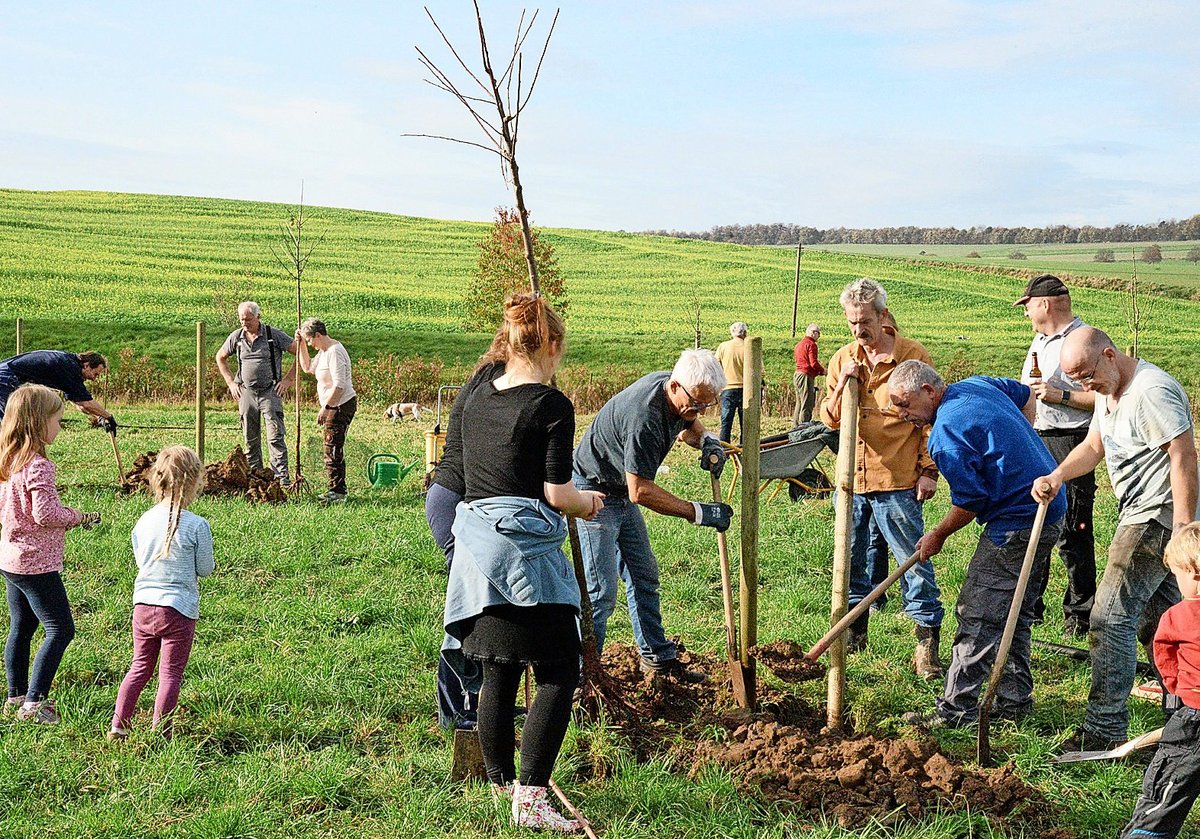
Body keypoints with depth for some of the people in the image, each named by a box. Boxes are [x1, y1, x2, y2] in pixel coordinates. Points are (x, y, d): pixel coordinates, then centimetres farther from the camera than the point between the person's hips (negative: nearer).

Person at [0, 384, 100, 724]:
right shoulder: (37, 465, -21)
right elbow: (44, 514, -26)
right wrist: (77, 517, -8)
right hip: (36, 562, -9)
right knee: (60, 629, -3)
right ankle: (33, 703, -5)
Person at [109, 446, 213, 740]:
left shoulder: (143, 521, -1)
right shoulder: (197, 526, -15)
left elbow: (139, 560, 12)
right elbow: (205, 569, -4)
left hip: (143, 606, 5)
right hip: (179, 609, -5)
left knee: (140, 667, 19)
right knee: (170, 674, 6)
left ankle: (118, 725, 20)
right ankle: (159, 733, 10)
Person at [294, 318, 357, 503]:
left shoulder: (334, 352, -18)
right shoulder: (324, 351, 14)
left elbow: (339, 386, -25)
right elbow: (308, 368, 27)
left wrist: (325, 408, -24)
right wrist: (300, 344, 18)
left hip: (341, 405, -11)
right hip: (334, 406, 11)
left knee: (333, 449, -8)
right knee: (334, 449, 13)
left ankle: (337, 491, -3)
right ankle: (338, 489, 20)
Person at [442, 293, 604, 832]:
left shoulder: (477, 400, 11)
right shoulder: (551, 405, -9)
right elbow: (557, 496, -12)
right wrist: (588, 503, 10)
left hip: (475, 543, 7)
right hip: (525, 550, -7)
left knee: (498, 673, 16)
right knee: (559, 672, -1)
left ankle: (501, 783, 27)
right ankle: (530, 795, -9)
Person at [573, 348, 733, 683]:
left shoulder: (679, 395, -8)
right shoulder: (644, 418, -35)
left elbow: (688, 424, 17)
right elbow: (640, 491, -32)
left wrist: (707, 441, -7)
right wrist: (698, 512, -27)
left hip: (621, 491, 10)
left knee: (644, 577, 15)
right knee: (600, 593, -11)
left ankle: (658, 657, 26)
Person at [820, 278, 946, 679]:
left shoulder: (913, 356, -5)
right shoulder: (841, 360, 8)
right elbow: (830, 420, 8)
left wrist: (928, 470, -5)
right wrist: (842, 384, -9)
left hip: (897, 480, -5)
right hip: (851, 478, 5)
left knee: (914, 560, -2)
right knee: (851, 559, 14)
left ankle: (928, 642, 3)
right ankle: (855, 630, 30)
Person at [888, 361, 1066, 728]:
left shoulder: (945, 433, -18)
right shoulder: (976, 385, 10)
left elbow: (969, 503, -17)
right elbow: (1025, 395, 30)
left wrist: (937, 536, -1)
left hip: (1016, 526, -10)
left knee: (977, 618, -5)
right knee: (1013, 612, 18)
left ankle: (957, 710, -1)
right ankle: (1015, 701, 24)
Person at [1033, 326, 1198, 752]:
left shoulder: (1152, 392, -20)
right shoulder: (1109, 391, 12)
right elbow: (1093, 446, 17)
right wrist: (1058, 475, -3)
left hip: (1158, 518, -11)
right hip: (1141, 517, 11)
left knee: (1111, 619, -11)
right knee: (1158, 621, 18)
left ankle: (1104, 730, -7)